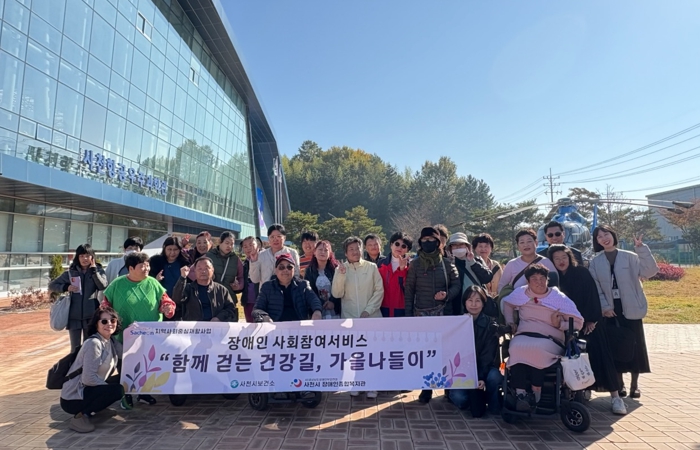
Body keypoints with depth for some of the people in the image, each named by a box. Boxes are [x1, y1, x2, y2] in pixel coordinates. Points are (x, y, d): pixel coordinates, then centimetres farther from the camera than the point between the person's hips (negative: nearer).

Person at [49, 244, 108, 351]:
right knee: (75, 349, 9)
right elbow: (52, 285, 10)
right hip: (74, 316, 1)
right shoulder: (70, 272, 4)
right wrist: (66, 287, -8)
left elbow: (103, 286, -16)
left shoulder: (98, 271, 0)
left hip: (91, 316, -1)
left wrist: (93, 269, -17)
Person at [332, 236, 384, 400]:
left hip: (371, 317, -1)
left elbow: (379, 290, -2)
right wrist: (341, 275, -17)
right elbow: (337, 294, -4)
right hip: (349, 317, 1)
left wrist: (368, 310, -10)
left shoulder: (372, 267, -1)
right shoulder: (341, 269, 3)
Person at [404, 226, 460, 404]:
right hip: (421, 313, 0)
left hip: (443, 312, 1)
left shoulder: (447, 263, 5)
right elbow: (409, 291, 3)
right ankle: (426, 388, 10)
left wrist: (447, 294, -15)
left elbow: (457, 285, 5)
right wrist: (408, 314, 0)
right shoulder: (415, 264, 3)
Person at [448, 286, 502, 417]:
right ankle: (476, 398, 11)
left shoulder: (490, 325, -5)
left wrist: (482, 377, -27)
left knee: (494, 377, -34)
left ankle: (494, 406, -2)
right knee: (459, 398, -26)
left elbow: (488, 355, -13)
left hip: (484, 368, 0)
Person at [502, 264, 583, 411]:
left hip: (550, 339, -2)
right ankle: (520, 393, -38)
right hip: (523, 335, 2)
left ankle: (535, 394, -28)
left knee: (537, 349, -40)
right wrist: (510, 322, 19)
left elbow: (578, 322, 7)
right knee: (516, 347, -36)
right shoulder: (520, 293, 13)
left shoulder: (560, 298, 6)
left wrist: (560, 324, -11)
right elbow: (506, 303, 32)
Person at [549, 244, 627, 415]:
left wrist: (591, 320, -13)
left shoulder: (582, 273, -6)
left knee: (600, 354, -6)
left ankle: (615, 396, -1)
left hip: (589, 322, -2)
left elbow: (592, 295, -8)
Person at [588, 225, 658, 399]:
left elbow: (650, 271, -15)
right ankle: (619, 383, 18)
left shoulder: (630, 257, 0)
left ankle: (635, 384, 17)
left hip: (630, 309, -1)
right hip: (609, 310, 1)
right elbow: (595, 288, 1)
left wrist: (641, 248, -22)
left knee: (634, 345, 3)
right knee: (615, 346, 5)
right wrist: (605, 307, -10)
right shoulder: (595, 262, 3)